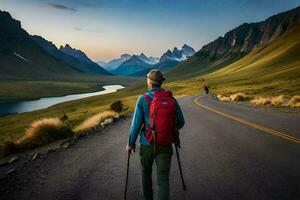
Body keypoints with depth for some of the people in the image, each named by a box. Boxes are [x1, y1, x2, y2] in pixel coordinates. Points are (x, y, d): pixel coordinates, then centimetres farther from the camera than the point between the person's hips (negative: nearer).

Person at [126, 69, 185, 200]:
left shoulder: (143, 99, -9)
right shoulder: (171, 99, -1)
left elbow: (136, 124, -9)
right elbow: (181, 122, 5)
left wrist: (131, 143, 3)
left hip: (147, 144, -1)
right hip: (165, 144, 1)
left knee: (146, 171, 26)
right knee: (163, 178, 3)